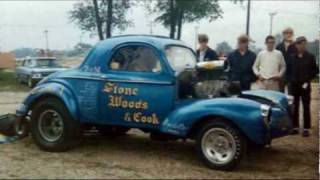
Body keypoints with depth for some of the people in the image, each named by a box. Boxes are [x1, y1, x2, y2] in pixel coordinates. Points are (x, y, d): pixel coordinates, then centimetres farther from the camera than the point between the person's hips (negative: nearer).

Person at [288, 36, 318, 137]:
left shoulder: (310, 57, 0)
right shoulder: (292, 57, 6)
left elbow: (315, 71, 2)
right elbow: (289, 70, 13)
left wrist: (307, 80, -7)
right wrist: (291, 80, 0)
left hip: (305, 86, -2)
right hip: (294, 86, 2)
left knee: (306, 108, 1)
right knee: (294, 107, 5)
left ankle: (306, 128, 5)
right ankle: (295, 127, 14)